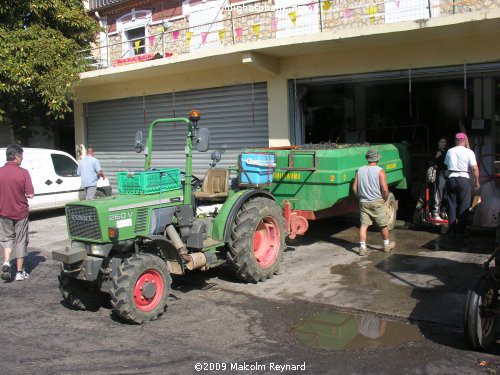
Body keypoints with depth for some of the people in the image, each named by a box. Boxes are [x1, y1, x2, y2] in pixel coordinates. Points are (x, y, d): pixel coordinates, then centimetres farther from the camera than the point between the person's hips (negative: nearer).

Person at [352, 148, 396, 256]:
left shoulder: (360, 170, 3)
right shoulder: (380, 171, -11)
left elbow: (354, 187, 4)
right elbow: (385, 189, -16)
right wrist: (385, 199, -1)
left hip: (363, 202, 3)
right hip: (378, 202, -3)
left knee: (363, 225, 5)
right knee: (383, 225, 13)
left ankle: (362, 248, 1)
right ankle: (386, 245, 27)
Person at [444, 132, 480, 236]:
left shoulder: (449, 151, 6)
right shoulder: (469, 152, -5)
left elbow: (446, 165, 9)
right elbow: (475, 168, -8)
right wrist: (477, 182, -1)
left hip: (451, 179, 3)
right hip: (464, 179, -3)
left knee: (452, 205, 9)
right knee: (464, 206, 4)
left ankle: (452, 230, 11)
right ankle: (460, 231, 5)